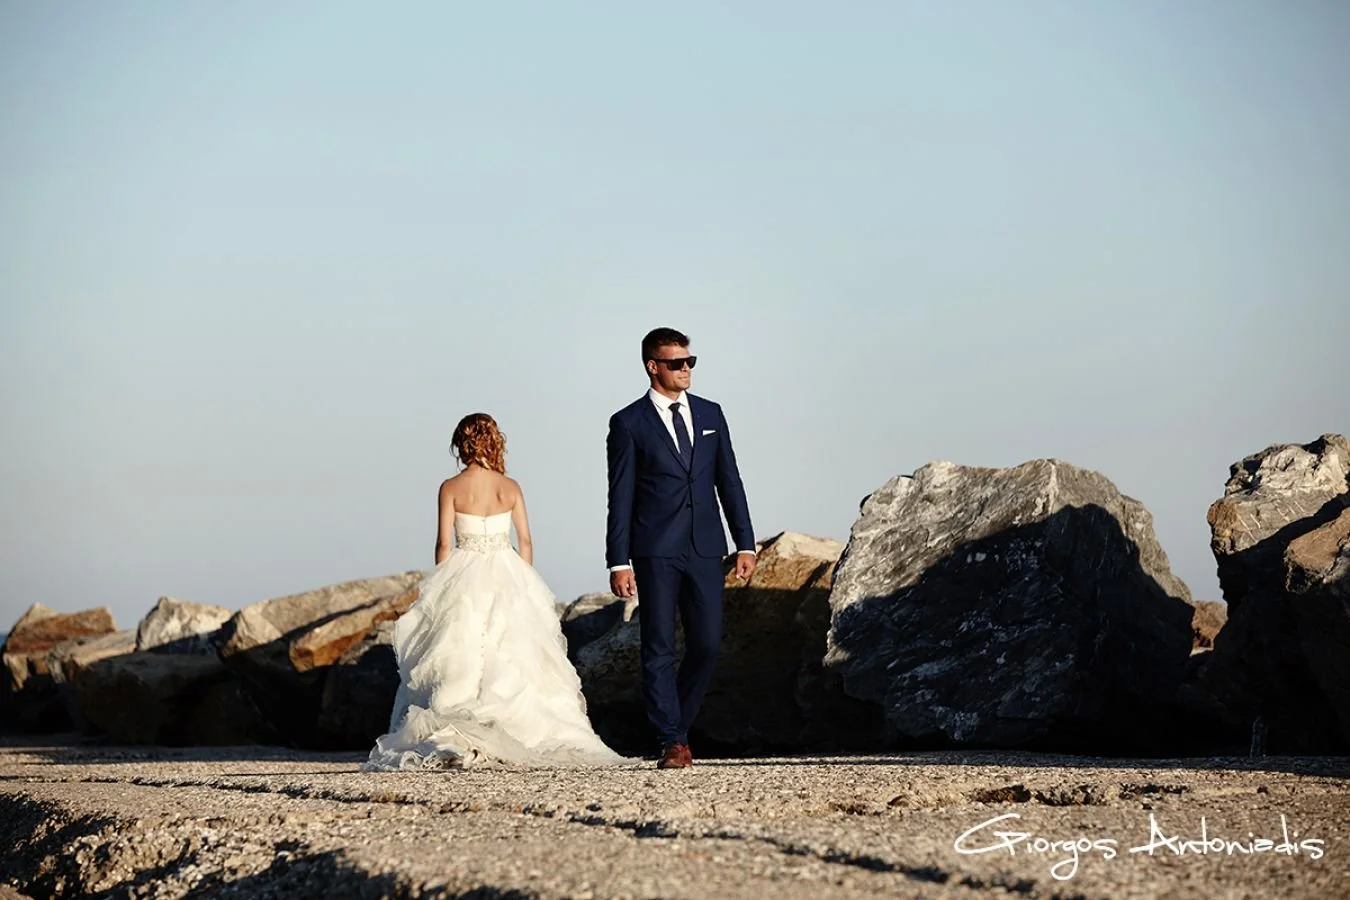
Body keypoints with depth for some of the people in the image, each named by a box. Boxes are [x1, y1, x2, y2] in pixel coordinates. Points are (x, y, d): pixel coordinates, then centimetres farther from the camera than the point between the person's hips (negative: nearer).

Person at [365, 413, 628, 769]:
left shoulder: (451, 488, -5)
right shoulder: (510, 488, 1)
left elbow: (444, 544, -5)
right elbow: (525, 542, 2)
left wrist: (441, 588, 5)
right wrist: (524, 584, 13)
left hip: (463, 580, -2)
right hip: (506, 577, 2)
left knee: (460, 662, 2)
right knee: (510, 661, 7)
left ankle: (458, 741, -6)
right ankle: (518, 737, 3)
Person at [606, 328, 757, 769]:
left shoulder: (710, 414, 12)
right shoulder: (629, 423, 0)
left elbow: (729, 481, 13)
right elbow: (620, 497, -2)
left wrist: (745, 544, 7)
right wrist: (619, 562, -7)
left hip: (704, 550, 4)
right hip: (655, 552, -4)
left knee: (707, 645, 0)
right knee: (659, 650, -2)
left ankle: (676, 723, 19)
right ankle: (672, 742, 2)